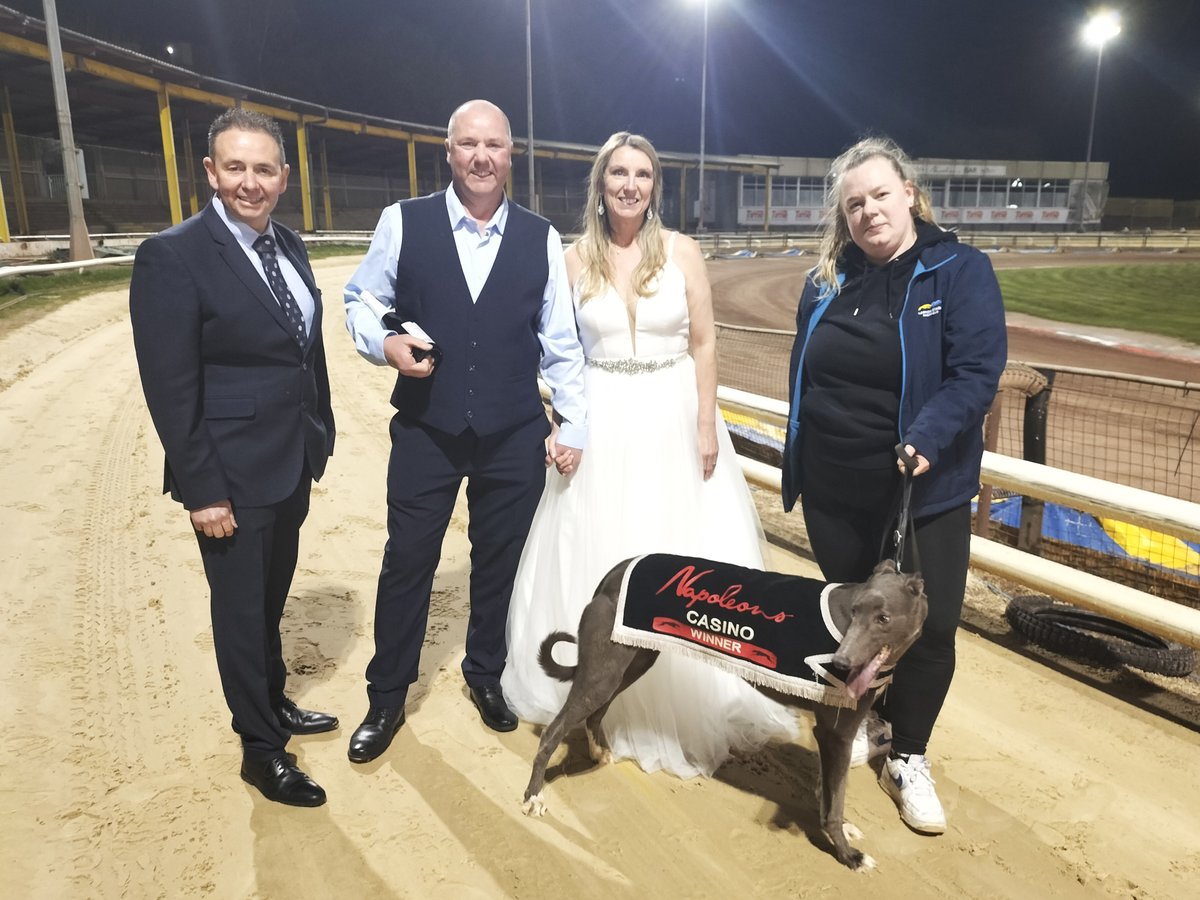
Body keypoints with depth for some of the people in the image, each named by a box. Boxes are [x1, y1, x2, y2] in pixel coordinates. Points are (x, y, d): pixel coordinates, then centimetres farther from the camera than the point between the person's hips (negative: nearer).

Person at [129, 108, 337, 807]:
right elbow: (170, 387, -18)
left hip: (294, 463, 7)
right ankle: (262, 748, 26)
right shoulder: (173, 256, -16)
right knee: (243, 610, 9)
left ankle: (276, 702, 44)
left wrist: (321, 433, 11)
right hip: (234, 474, -7)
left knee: (273, 597, 23)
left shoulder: (289, 245, 5)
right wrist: (202, 490, -18)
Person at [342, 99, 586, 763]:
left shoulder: (541, 239, 1)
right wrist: (384, 343, -16)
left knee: (498, 563, 15)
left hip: (515, 437, 1)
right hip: (425, 432, -1)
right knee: (406, 564, 8)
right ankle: (386, 697, 29)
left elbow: (560, 342, 4)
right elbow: (361, 301, 6)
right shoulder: (404, 222, -3)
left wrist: (571, 424, 1)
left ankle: (485, 675, 39)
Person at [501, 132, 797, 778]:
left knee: (680, 557, 5)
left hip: (673, 417, 0)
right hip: (602, 421, 1)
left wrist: (706, 427, -6)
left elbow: (704, 343, -1)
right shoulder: (575, 259, 1)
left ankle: (687, 698, 27)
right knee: (599, 558, 6)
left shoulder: (682, 251, -1)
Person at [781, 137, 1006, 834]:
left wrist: (925, 441, -30)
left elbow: (977, 371, -16)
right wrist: (798, 467, 12)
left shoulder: (961, 271, -7)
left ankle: (908, 758, 23)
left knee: (930, 627, 3)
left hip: (925, 492, -3)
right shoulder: (826, 282, 5)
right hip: (834, 493, 3)